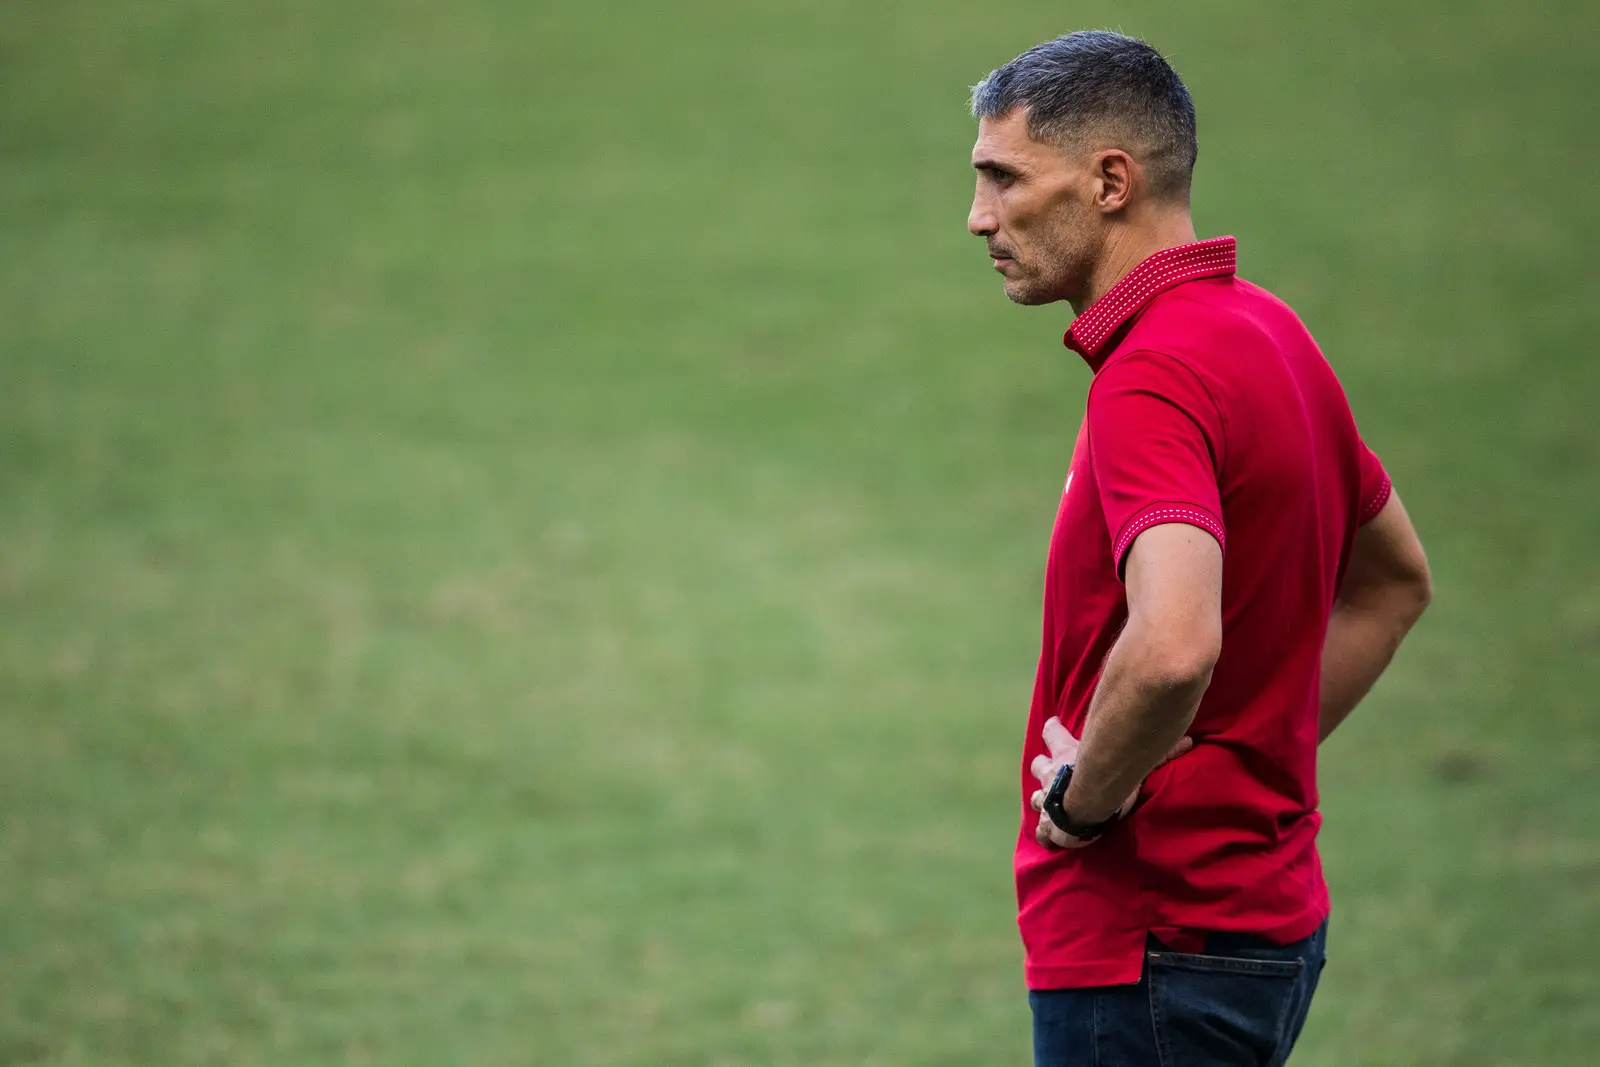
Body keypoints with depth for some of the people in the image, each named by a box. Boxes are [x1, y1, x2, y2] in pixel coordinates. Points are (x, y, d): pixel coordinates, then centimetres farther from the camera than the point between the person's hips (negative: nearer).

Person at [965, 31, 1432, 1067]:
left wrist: (1087, 797, -19)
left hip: (1151, 955, -10)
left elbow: (1172, 648, -37)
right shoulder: (1267, 332, 11)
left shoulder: (1154, 377, -20)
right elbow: (1395, 580, 25)